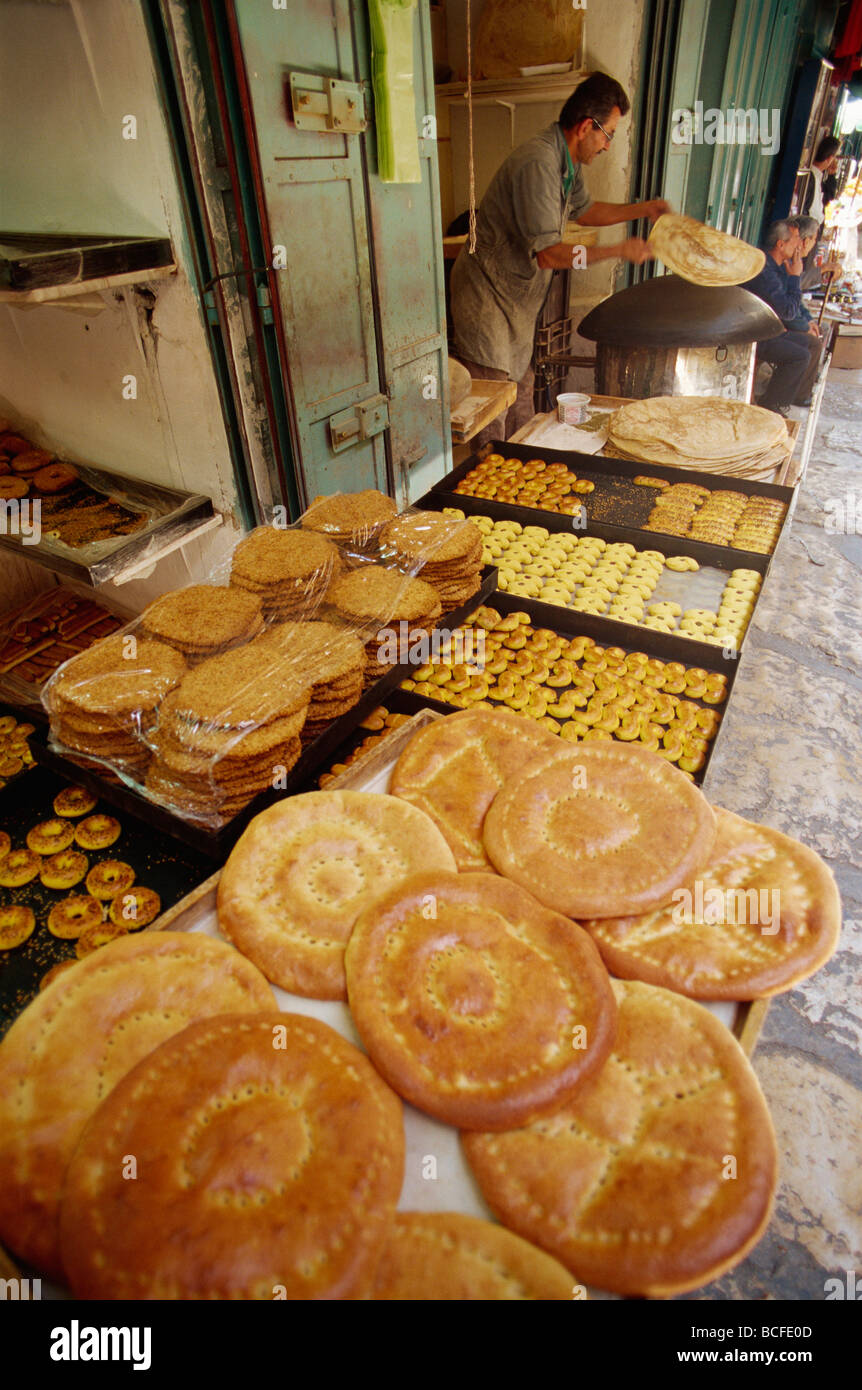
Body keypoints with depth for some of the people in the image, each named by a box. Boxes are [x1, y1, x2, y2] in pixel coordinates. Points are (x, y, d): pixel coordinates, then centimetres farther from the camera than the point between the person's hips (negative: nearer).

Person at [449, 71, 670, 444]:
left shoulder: (567, 162, 9)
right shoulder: (538, 164, -23)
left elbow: (586, 210, 28)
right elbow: (548, 254, -26)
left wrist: (643, 208, 18)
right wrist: (620, 251, -19)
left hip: (516, 301, 10)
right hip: (487, 298, -10)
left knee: (520, 393, 15)